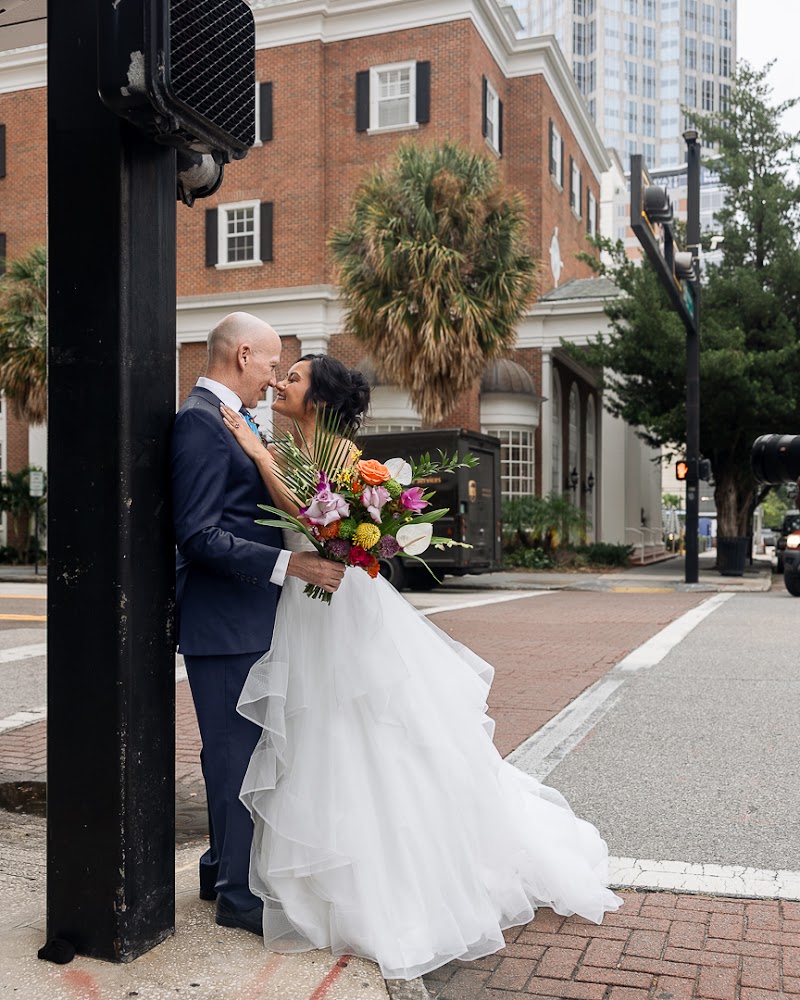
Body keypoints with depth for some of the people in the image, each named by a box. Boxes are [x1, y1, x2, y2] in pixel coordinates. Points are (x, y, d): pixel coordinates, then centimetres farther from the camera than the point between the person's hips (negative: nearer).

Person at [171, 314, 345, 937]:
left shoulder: (227, 420, 15)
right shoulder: (200, 421, -16)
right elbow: (199, 535, -23)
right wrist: (289, 564, -28)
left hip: (247, 617, 10)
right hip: (222, 622, -10)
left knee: (240, 750, 19)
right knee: (235, 753, 0)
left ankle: (224, 866, 34)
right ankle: (238, 892, 14)